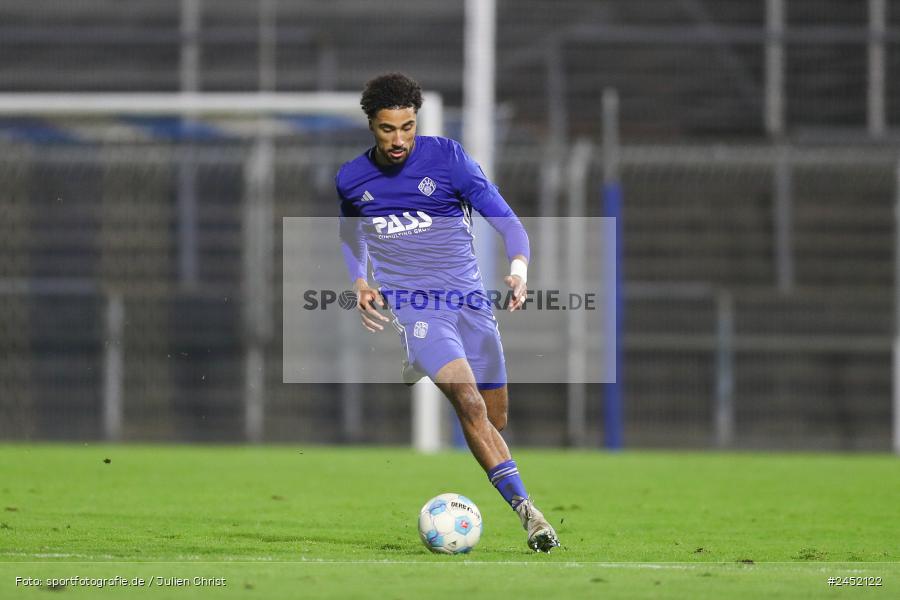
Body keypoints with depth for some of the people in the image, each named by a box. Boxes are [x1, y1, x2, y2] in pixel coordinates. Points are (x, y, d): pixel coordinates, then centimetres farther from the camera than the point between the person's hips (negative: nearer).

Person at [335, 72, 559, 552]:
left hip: (470, 298, 2)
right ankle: (527, 512, -28)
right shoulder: (351, 180, 5)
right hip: (412, 302, -2)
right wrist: (359, 284, 9)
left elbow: (506, 220, -6)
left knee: (495, 420, 5)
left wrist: (518, 268, -25)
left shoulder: (446, 157, -3)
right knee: (469, 402, -24)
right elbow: (351, 236, 27)